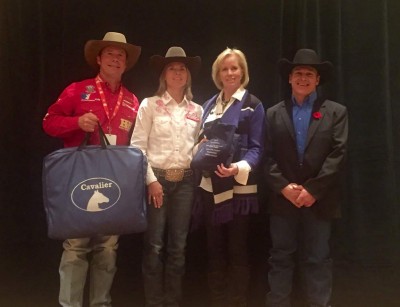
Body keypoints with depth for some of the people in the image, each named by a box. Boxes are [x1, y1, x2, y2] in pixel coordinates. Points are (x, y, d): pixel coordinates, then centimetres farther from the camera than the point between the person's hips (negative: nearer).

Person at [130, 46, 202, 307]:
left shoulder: (197, 110, 10)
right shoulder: (150, 104, 0)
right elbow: (138, 146, -5)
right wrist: (151, 180, -11)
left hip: (185, 181, 3)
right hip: (157, 178, -3)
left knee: (178, 245, 9)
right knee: (154, 245, 0)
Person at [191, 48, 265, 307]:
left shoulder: (252, 105, -3)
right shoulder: (210, 104, 13)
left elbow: (256, 148, -7)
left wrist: (239, 168, -25)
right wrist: (200, 147, -7)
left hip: (239, 188, -5)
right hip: (211, 186, 5)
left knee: (237, 250, 5)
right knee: (215, 249, 12)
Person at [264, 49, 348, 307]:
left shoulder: (336, 112, 4)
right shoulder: (274, 114, 9)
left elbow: (338, 155, -5)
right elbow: (268, 157, 2)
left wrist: (313, 190, -12)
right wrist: (284, 187, -11)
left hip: (319, 200, -1)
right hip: (283, 198, 2)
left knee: (318, 259, 7)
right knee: (281, 257, 8)